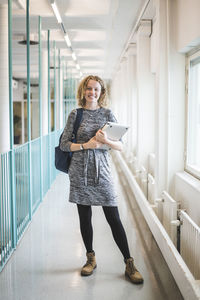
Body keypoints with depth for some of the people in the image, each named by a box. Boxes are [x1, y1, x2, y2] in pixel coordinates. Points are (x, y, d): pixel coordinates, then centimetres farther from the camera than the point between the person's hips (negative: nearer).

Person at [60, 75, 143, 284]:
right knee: (85, 217, 9)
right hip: (79, 172, 1)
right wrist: (87, 145, -12)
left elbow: (120, 146, 4)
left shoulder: (107, 113, 5)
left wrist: (106, 140, -16)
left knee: (113, 218, -1)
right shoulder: (75, 114, 5)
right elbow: (64, 144, 1)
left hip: (102, 171, -1)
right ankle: (91, 258, 27)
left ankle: (129, 264, 8)